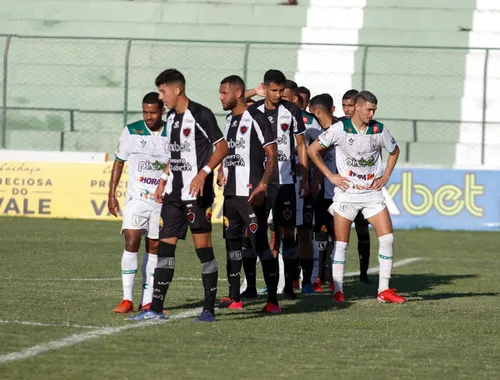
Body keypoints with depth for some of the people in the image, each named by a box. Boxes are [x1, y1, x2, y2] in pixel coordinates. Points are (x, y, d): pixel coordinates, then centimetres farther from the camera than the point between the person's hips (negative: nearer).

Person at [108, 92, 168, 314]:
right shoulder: (131, 132, 0)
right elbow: (119, 162, 7)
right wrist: (112, 194, 3)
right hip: (136, 196, -1)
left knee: (154, 247, 5)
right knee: (131, 242, -13)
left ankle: (147, 301, 11)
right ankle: (127, 299, -13)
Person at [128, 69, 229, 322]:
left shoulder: (201, 115, -11)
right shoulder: (171, 117, 14)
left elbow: (222, 147, -12)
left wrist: (203, 173, -22)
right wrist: (164, 180, 19)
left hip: (197, 193, -8)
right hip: (173, 193, 8)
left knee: (203, 248, -3)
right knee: (165, 246, 5)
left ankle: (209, 309, 2)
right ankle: (156, 309, 6)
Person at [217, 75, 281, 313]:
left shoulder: (256, 119, -9)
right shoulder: (229, 120, 15)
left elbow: (271, 155, -12)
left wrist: (262, 186, -20)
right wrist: (223, 176, 17)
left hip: (251, 194, -9)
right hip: (230, 193, 9)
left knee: (260, 244, -11)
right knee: (232, 242, 11)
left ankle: (273, 300, -11)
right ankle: (234, 298, 18)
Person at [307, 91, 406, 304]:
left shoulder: (379, 130, -1)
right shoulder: (340, 129, -10)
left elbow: (394, 151, 18)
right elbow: (312, 150, -4)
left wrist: (385, 177, 8)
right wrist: (330, 175, -5)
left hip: (372, 192, 3)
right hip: (347, 193, -3)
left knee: (387, 237, -7)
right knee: (340, 243, -3)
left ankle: (384, 290, -1)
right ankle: (338, 291, 6)